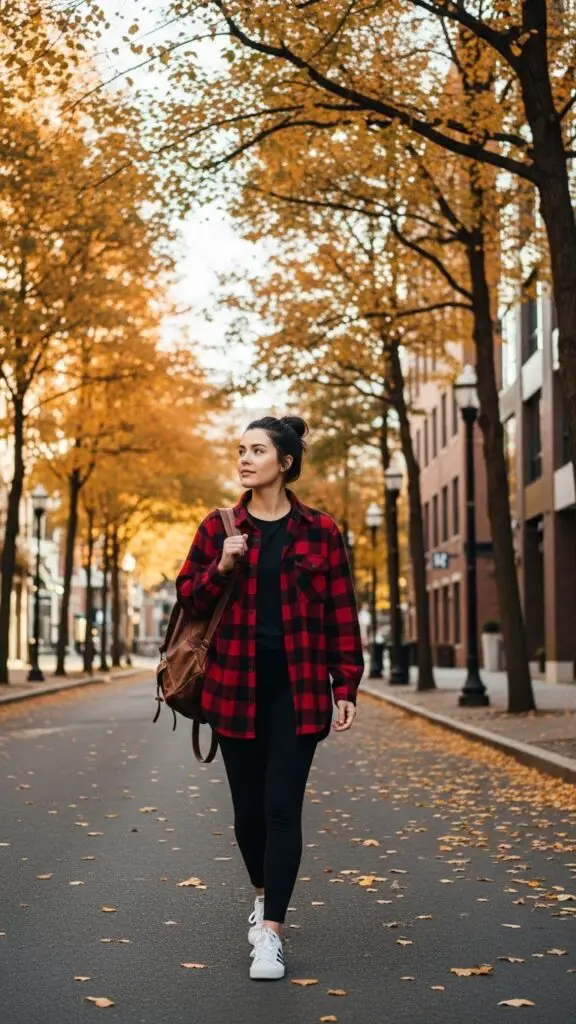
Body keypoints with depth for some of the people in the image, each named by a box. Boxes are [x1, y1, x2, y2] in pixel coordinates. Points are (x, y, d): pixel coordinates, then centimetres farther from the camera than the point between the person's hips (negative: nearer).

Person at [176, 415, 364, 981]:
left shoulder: (319, 530, 1)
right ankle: (263, 894, 37)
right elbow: (187, 596, 8)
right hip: (236, 685, 2)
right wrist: (221, 568, -12)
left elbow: (342, 613, 2)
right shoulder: (219, 527, 5)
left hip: (297, 688, -2)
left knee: (282, 806, -7)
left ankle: (270, 931, -4)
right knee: (248, 806, 10)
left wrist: (346, 688, -2)